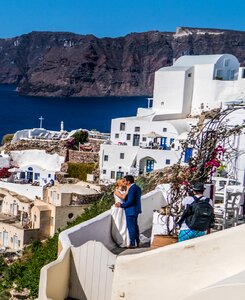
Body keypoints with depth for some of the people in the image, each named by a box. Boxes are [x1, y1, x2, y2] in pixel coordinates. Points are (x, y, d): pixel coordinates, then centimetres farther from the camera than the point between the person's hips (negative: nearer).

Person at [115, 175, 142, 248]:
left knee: (131, 226, -1)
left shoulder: (132, 189, -22)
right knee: (135, 226, 18)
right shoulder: (137, 187, 8)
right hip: (136, 209, 10)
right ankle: (137, 242, 25)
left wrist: (121, 205, -13)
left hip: (131, 210, -10)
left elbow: (130, 201, -25)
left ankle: (132, 243, 5)